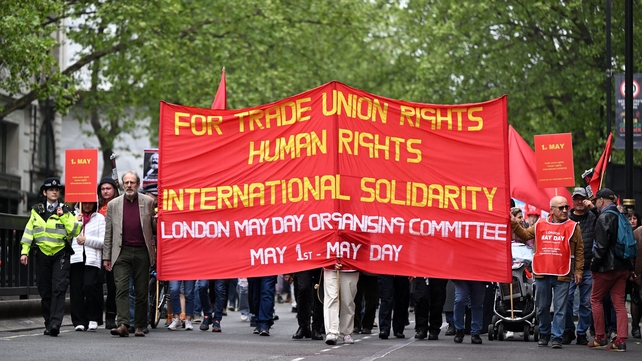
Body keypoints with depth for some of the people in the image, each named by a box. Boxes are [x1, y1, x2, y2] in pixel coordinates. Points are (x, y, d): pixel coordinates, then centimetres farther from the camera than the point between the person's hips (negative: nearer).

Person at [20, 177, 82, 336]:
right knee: (45, 291, 5)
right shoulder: (36, 211, 11)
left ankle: (55, 324, -18)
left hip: (60, 255, -3)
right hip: (42, 254, 3)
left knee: (58, 290, -12)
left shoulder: (66, 211, 5)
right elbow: (29, 231, 11)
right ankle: (48, 324, 13)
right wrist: (25, 251, 3)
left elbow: (75, 231, -6)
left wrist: (63, 216, -12)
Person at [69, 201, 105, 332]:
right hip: (75, 257, 2)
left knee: (90, 286, -17)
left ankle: (93, 318, -1)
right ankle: (79, 321, 4)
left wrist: (86, 239, -3)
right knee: (76, 289, -3)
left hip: (92, 259, -2)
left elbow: (103, 242, 3)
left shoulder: (99, 218, 12)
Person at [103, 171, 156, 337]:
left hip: (142, 252, 0)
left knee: (142, 291, 3)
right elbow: (108, 233, 11)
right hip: (122, 252, 0)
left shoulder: (148, 202, 6)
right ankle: (123, 325, -19)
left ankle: (140, 326, 12)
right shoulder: (113, 205, 9)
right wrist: (106, 256, 7)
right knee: (121, 289, -12)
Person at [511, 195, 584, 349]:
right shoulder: (540, 225, 9)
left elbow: (579, 250, 3)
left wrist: (578, 271, -1)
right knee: (542, 307, 12)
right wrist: (515, 224, 3)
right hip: (542, 274, 3)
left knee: (560, 309, -3)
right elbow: (525, 234, 18)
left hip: (561, 275, -3)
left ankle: (557, 337, 2)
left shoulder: (573, 227, 2)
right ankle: (544, 334, 26)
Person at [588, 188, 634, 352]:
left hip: (607, 266, -7)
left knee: (596, 299, 8)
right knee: (619, 303, 5)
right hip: (623, 267, 7)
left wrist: (594, 266, -8)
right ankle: (621, 340, -2)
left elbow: (601, 246, -17)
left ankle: (600, 338, 8)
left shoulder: (604, 218, -12)